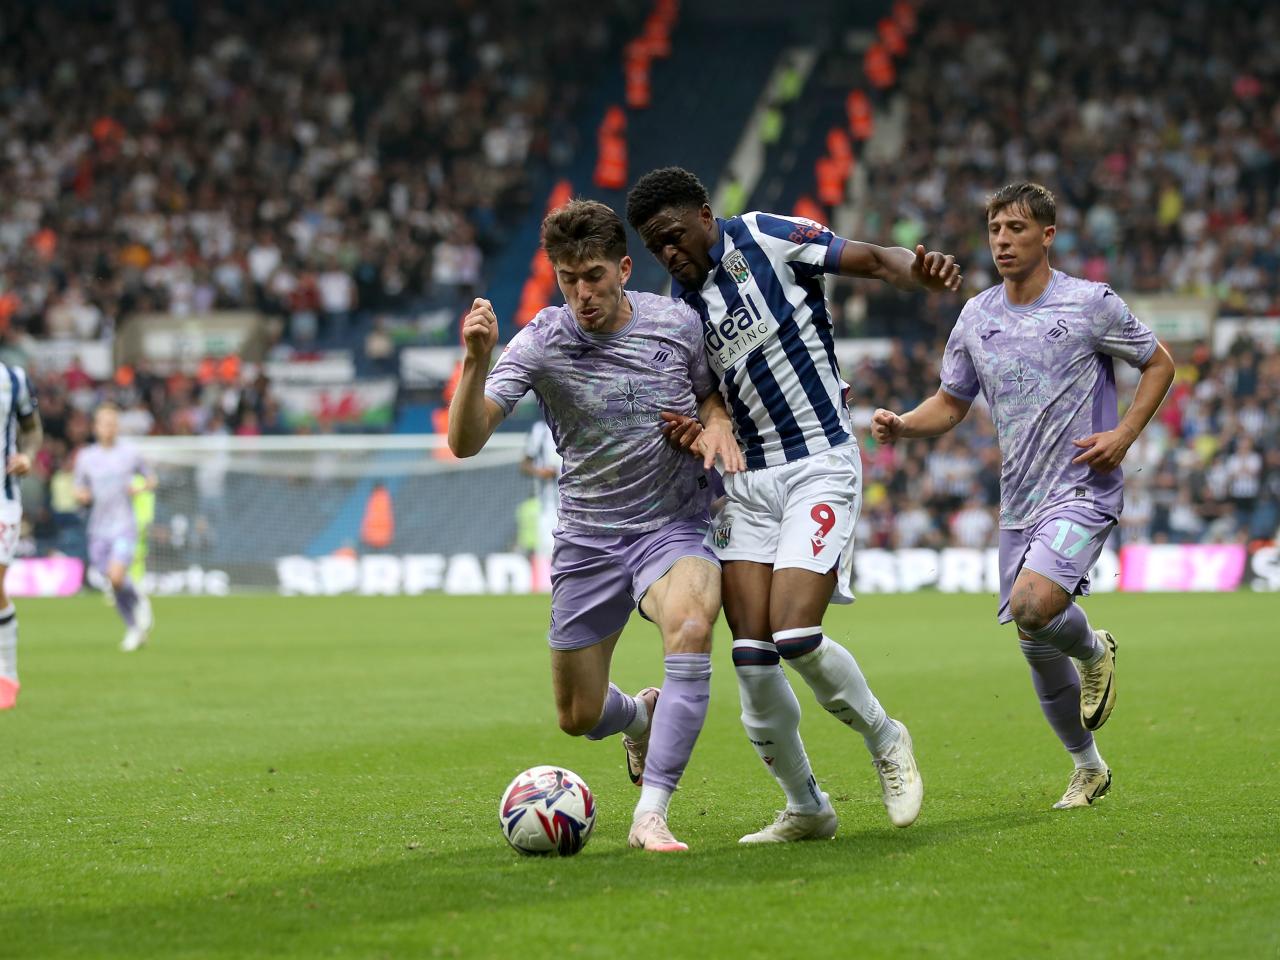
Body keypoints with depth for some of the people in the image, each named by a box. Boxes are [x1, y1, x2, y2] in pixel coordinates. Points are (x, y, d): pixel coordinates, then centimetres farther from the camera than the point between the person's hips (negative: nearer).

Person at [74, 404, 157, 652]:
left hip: (124, 526, -3)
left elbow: (151, 479, 13)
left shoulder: (130, 453, 1)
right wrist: (81, 495, -7)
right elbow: (80, 491, 16)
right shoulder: (85, 457, 6)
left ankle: (139, 599, 9)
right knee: (114, 584, 4)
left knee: (117, 577, -22)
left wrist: (141, 487, -9)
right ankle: (133, 628, 22)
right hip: (99, 529, 3)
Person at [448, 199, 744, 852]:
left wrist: (717, 423, -10)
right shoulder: (540, 343, -13)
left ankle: (650, 816, -31)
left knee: (691, 625, -35)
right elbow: (465, 442, -21)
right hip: (587, 540, 1)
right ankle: (641, 716, 47)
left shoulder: (678, 324, -7)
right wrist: (476, 362, -38)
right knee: (578, 718, 7)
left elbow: (711, 392, 14)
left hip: (674, 528, -1)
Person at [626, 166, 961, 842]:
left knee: (795, 638, -18)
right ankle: (805, 809, 12)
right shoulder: (682, 304, 11)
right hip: (748, 482, 6)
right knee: (750, 655, -3)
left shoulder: (764, 238, -5)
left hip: (821, 467, -6)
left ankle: (885, 741, 9)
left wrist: (920, 272, -32)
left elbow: (874, 260, -10)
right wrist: (691, 429, -6)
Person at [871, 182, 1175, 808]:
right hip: (1018, 503, 6)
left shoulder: (1092, 304, -7)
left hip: (1083, 491, -6)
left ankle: (1094, 650, 6)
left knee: (1033, 605, -29)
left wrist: (1123, 435, -9)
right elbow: (950, 403, 16)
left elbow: (1159, 363, 5)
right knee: (1036, 649, 8)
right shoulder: (975, 317, 7)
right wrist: (902, 425, -5)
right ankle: (1088, 768, 28)